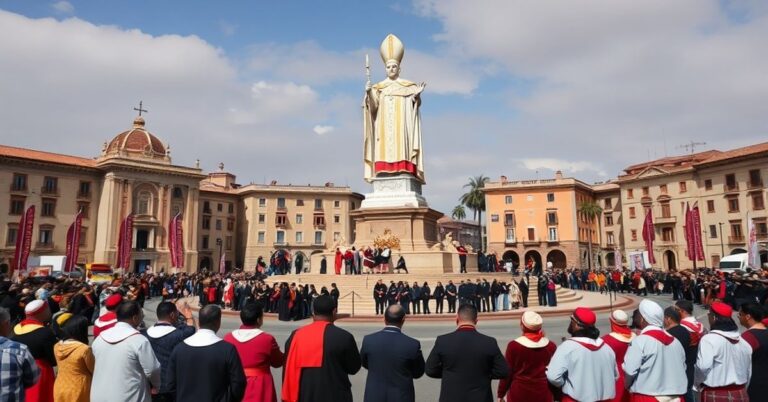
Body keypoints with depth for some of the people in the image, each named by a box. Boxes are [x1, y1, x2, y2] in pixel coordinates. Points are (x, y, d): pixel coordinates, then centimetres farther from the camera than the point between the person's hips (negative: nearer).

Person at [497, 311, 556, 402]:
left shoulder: (514, 345, -13)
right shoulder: (551, 346, -5)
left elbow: (507, 372, -8)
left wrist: (501, 394, 4)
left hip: (519, 393, -2)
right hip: (543, 394, 2)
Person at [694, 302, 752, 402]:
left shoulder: (709, 339, -17)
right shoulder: (743, 342, 7)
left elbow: (703, 366, -28)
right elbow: (748, 370, 15)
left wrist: (698, 382, -10)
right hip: (740, 394, 7)